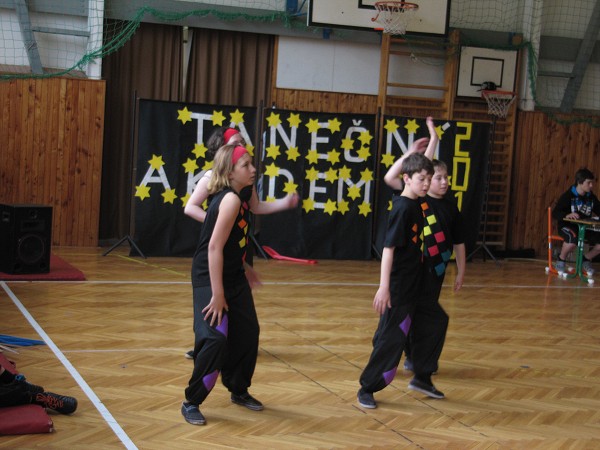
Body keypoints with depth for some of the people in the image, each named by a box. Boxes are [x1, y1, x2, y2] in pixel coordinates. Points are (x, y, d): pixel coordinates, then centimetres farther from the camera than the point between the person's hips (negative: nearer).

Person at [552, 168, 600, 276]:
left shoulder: (591, 197, 8)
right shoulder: (568, 196, -10)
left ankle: (586, 259, 16)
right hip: (567, 226, -6)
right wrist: (567, 215, -34)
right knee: (573, 238, -39)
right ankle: (561, 260, -9)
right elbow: (555, 213, -14)